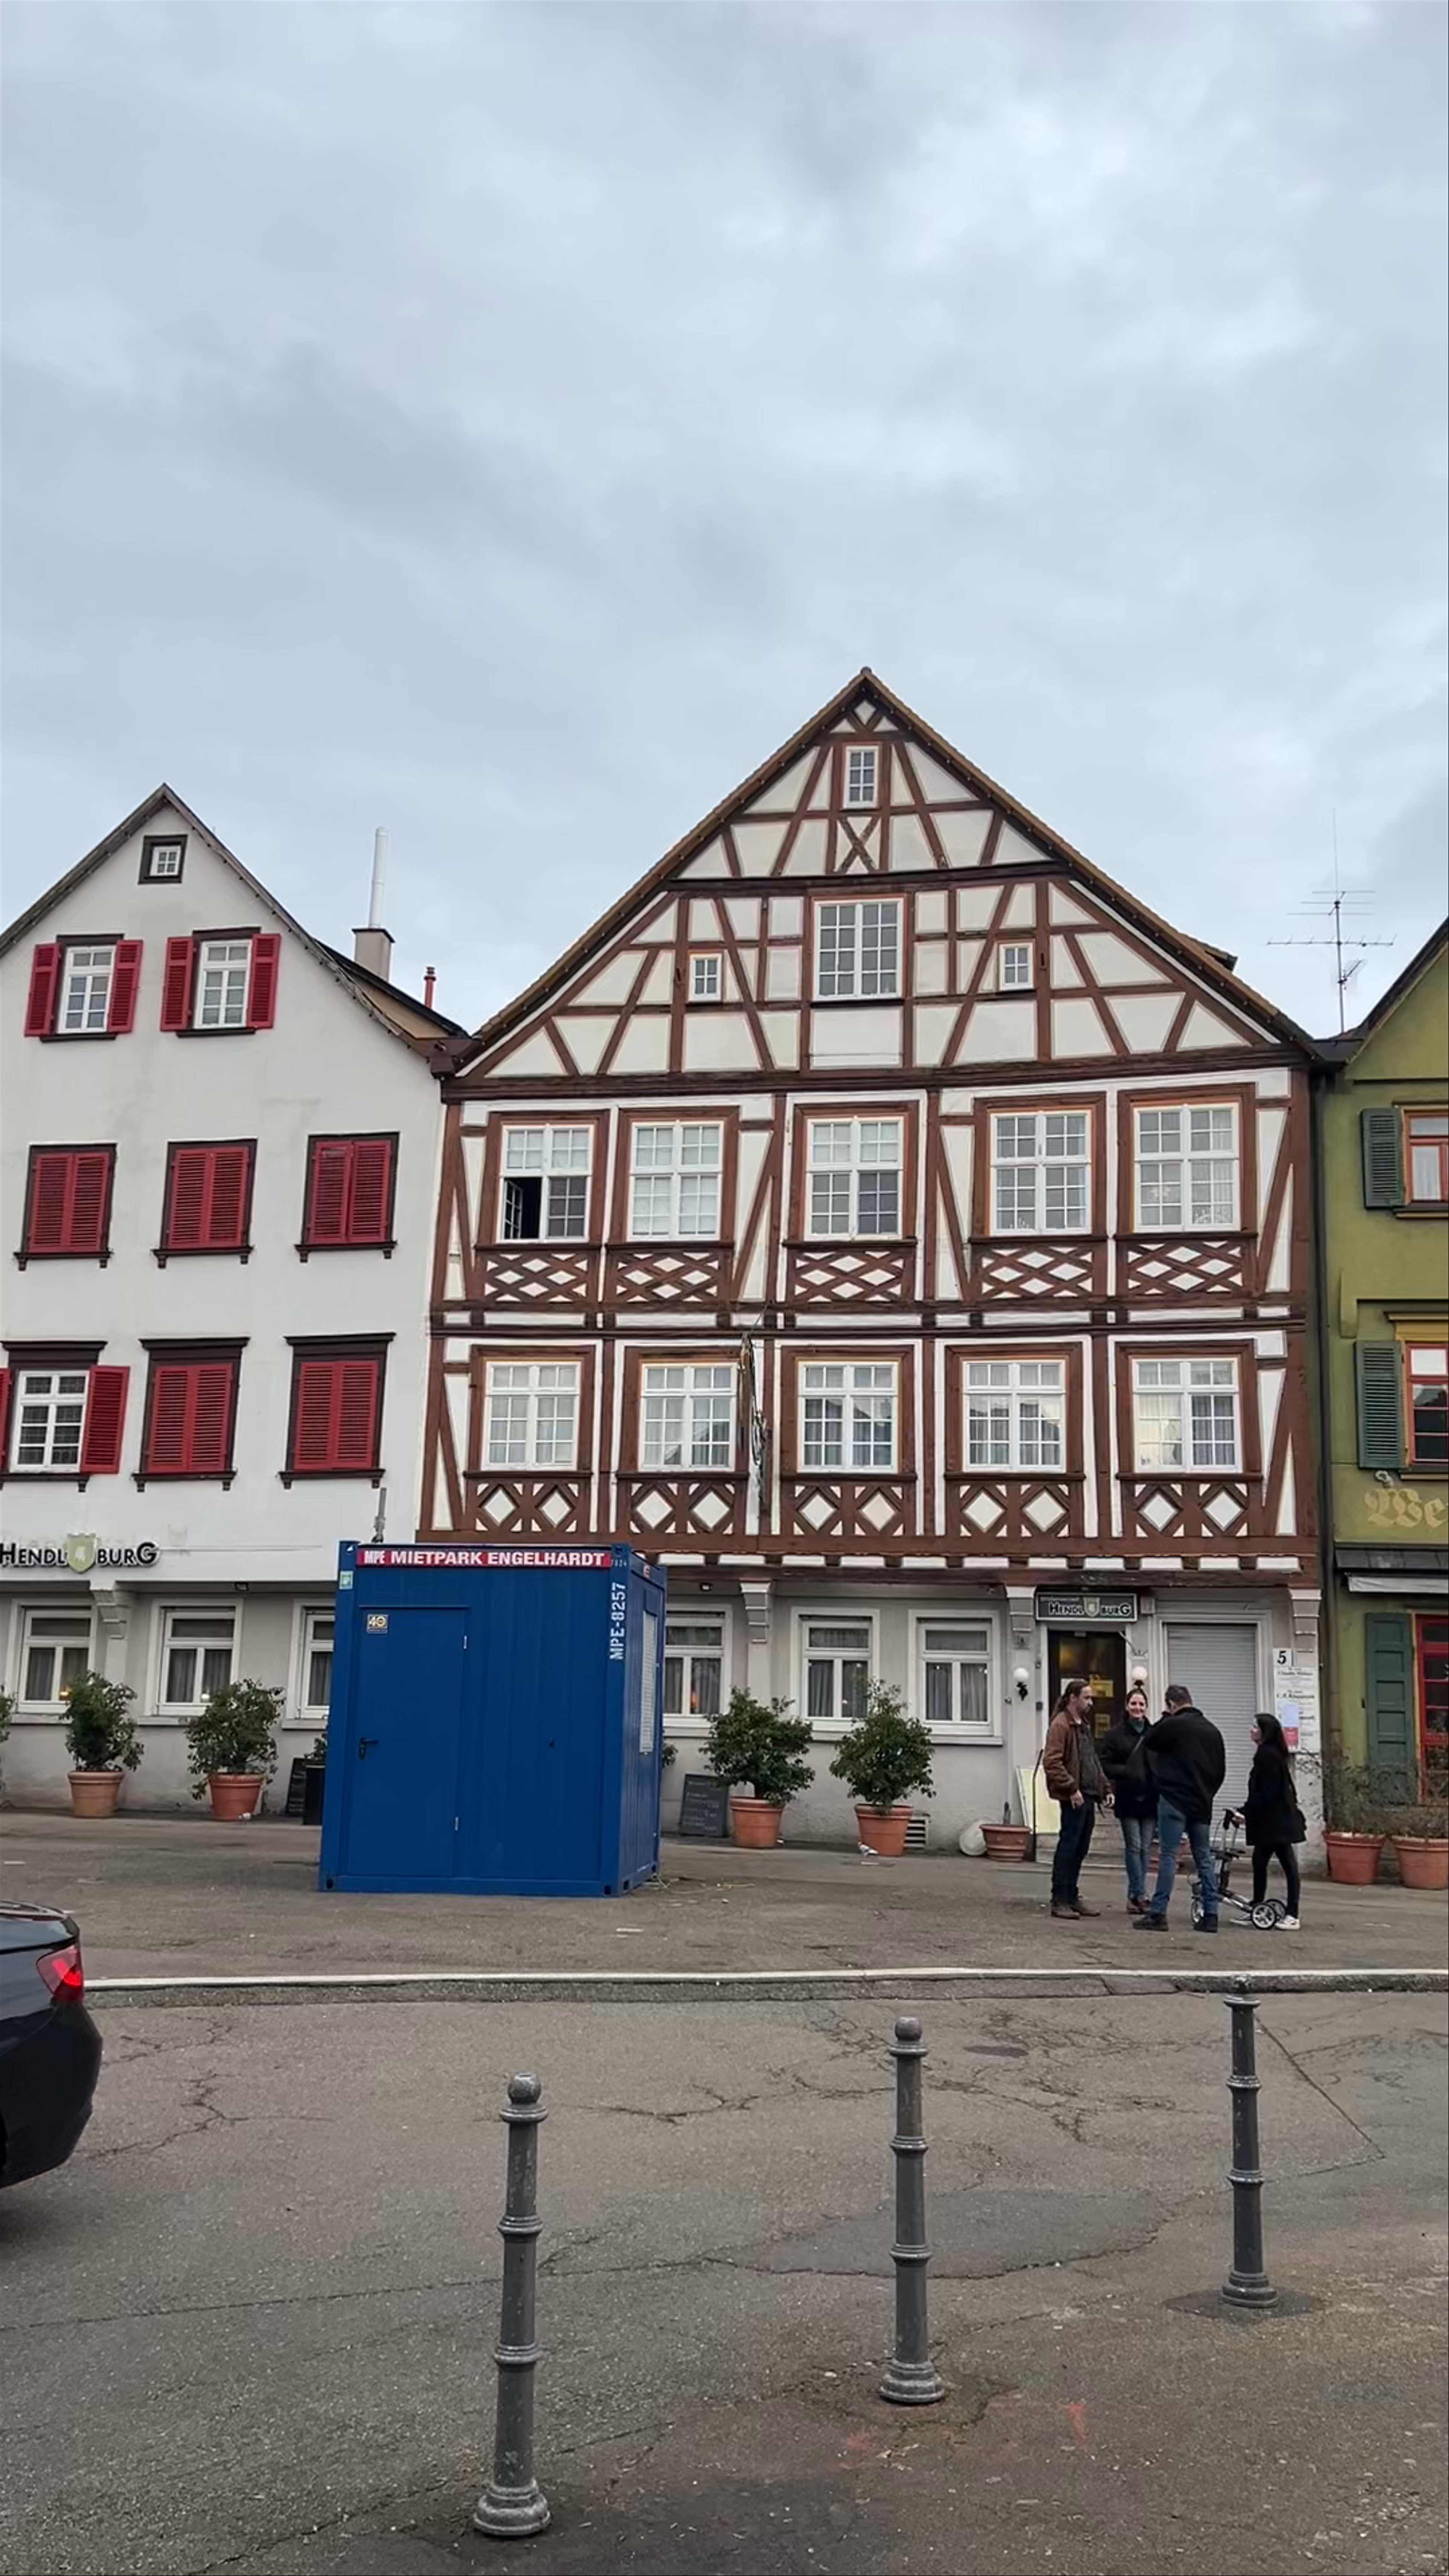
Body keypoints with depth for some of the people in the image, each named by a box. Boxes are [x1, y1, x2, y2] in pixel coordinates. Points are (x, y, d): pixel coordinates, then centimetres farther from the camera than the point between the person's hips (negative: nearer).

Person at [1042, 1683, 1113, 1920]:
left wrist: (1105, 1789, 18)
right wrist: (1072, 1789, -20)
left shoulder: (1084, 1725, 20)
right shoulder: (1061, 1725, -10)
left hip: (1088, 1796, 9)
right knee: (1068, 1847, -6)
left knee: (1080, 1850, 12)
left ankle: (1072, 1898, 19)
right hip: (1073, 1799, -9)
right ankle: (1060, 1901, -1)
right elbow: (1052, 1763, -18)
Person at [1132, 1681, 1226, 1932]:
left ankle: (1158, 1914, -7)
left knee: (1168, 1856, -6)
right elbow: (1221, 1771, 16)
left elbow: (1150, 1742, 7)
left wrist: (1165, 1717, 14)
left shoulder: (1173, 1725, -10)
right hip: (1202, 1805, 6)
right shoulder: (1212, 1731, 12)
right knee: (1204, 1858, 11)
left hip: (1175, 1801, -6)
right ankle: (1210, 1915, 10)